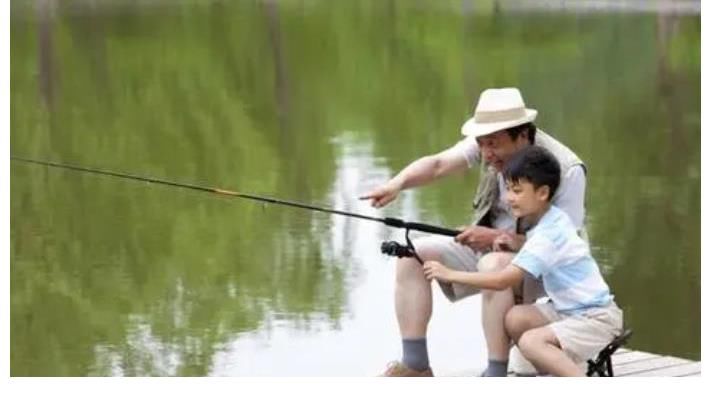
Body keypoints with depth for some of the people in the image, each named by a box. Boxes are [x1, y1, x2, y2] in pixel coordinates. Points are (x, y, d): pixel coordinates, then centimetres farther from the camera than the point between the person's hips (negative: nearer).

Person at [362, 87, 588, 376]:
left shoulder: (566, 170, -24)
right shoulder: (492, 143, -9)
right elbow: (438, 164, -19)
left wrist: (498, 237, -32)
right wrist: (398, 183, -39)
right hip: (486, 248, 7)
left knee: (495, 264, -39)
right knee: (412, 254, -8)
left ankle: (495, 377, -31)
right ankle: (415, 366, -8)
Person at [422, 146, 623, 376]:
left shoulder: (548, 235, -22)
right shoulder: (554, 219, 5)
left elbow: (502, 281, -27)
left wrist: (449, 274, -22)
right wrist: (517, 245, -1)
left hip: (597, 317, -9)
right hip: (570, 309, 9)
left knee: (530, 342, -27)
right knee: (515, 318, -8)